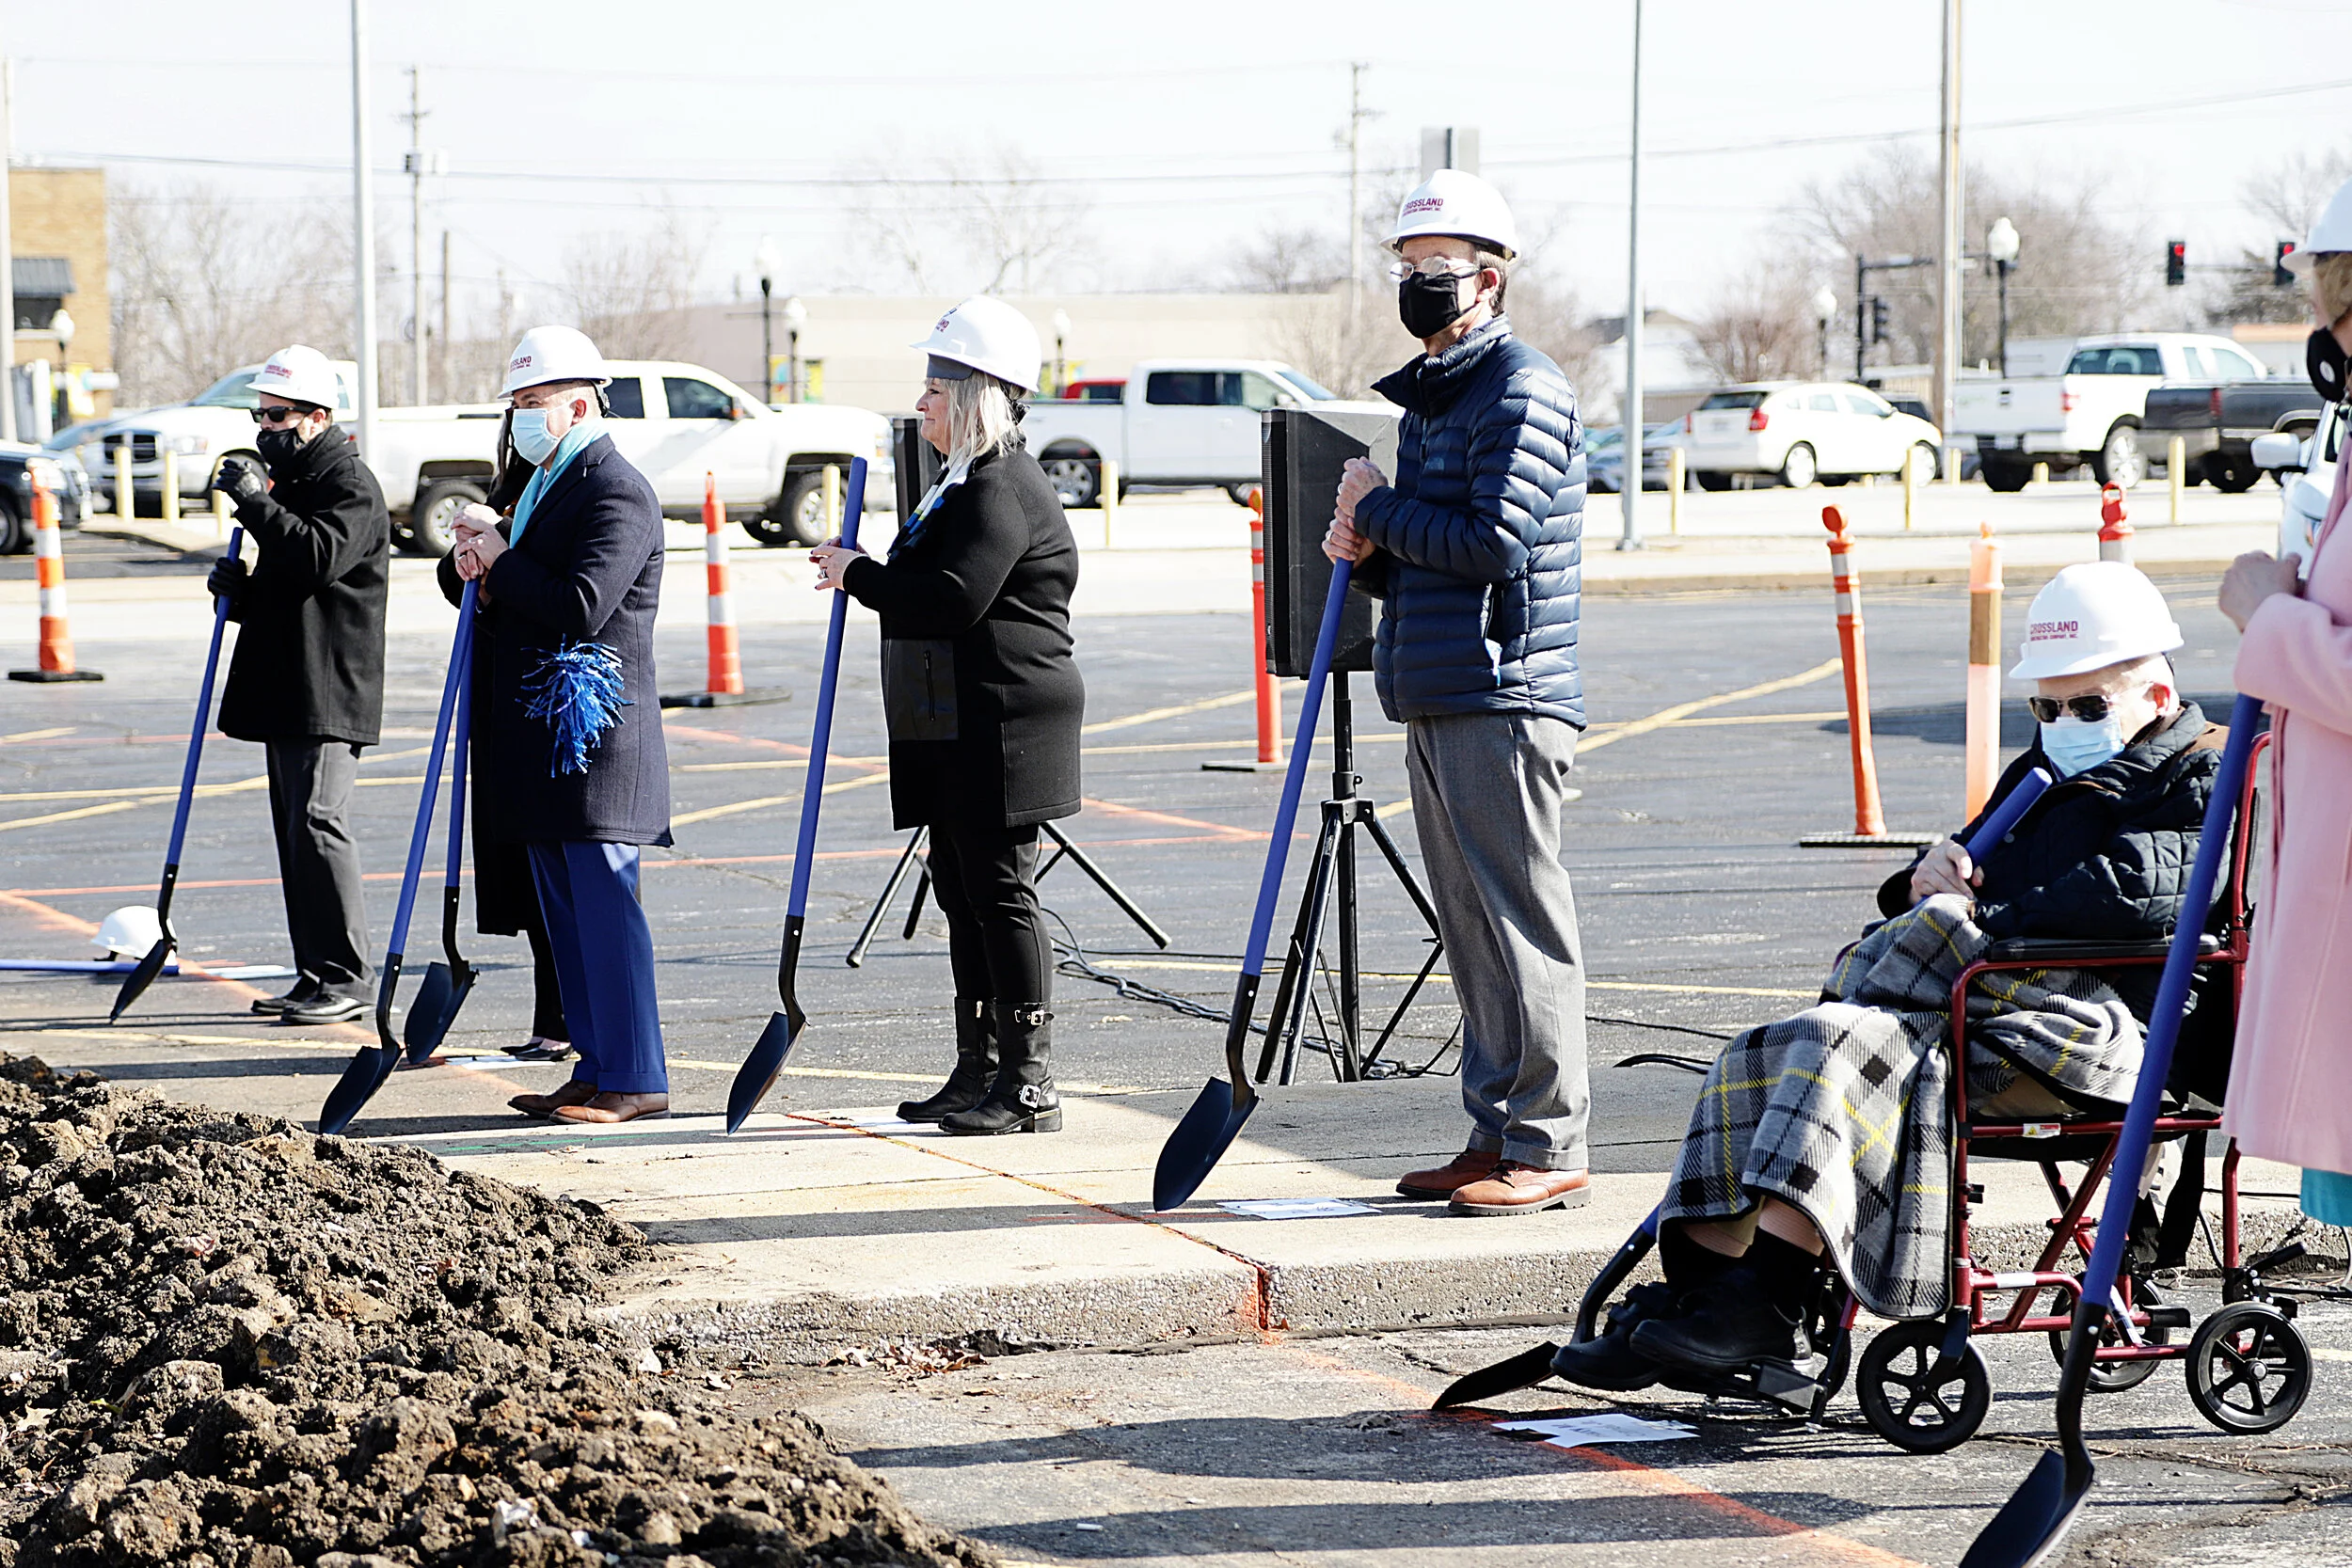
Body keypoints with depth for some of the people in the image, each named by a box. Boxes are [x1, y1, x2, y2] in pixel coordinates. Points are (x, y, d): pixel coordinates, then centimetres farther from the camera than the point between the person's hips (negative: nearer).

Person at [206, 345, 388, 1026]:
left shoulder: (351, 484, -9)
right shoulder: (290, 482, 22)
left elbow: (319, 556, -26)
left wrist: (254, 501, -23)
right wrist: (241, 590, 8)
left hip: (328, 691, -10)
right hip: (284, 689, 10)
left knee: (318, 820, -14)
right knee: (295, 829, 9)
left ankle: (347, 978, -11)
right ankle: (315, 976, 13)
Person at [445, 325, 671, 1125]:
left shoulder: (617, 494, -13)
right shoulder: (542, 486, 18)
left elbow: (581, 607, -24)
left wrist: (500, 560, -14)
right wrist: (482, 571, 3)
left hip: (593, 735, -10)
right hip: (541, 737, 10)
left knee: (605, 908, -8)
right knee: (565, 911, 12)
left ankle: (634, 1078, -4)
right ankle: (595, 1067, 18)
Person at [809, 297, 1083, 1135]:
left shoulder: (1003, 490, -16)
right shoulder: (968, 483, 19)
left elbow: (951, 600, -25)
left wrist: (858, 575, -14)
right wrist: (867, 575, 10)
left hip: (1002, 728, -11)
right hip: (956, 734, 11)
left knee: (1000, 893, -8)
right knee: (963, 893, 13)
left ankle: (1030, 1087, -5)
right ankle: (980, 1072, 19)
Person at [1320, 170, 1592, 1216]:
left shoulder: (1522, 390, -9)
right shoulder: (1426, 395, 21)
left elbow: (1494, 540, -20)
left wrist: (1377, 511, -7)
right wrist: (1370, 554, 4)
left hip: (1504, 698, -10)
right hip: (1435, 700, 10)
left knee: (1523, 926, -7)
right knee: (1472, 933, 11)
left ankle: (1550, 1148, -4)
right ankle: (1495, 1137, 17)